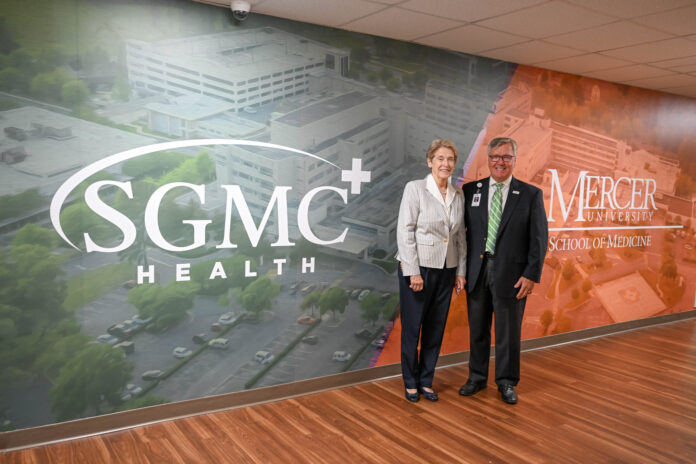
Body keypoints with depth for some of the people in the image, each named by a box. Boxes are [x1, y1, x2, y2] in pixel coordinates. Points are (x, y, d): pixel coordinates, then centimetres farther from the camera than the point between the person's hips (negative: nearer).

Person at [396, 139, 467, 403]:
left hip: (446, 270, 5)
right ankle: (410, 382, 24)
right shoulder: (415, 189, -8)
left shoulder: (457, 195, 8)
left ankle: (426, 381, 27)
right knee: (412, 327, 6)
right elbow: (405, 232, -12)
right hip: (418, 268, -5)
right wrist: (413, 272, -15)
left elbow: (460, 236, 12)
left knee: (435, 329, 11)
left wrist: (460, 271, 8)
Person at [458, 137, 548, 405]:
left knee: (508, 331, 8)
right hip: (477, 271, 2)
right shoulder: (470, 190, 6)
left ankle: (506, 382, 27)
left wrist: (531, 274, -9)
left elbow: (539, 238, -2)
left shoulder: (531, 195, 1)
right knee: (477, 329, 13)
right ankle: (477, 378, 30)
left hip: (511, 274, -2)